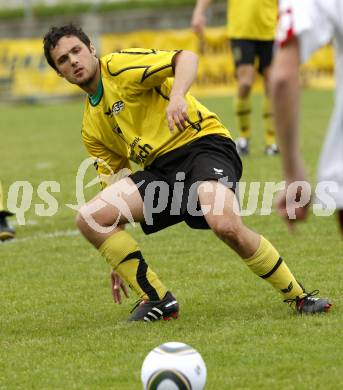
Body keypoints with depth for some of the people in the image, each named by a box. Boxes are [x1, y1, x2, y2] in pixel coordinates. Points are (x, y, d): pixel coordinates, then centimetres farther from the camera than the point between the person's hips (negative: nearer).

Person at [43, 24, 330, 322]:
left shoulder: (121, 67, -2)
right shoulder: (92, 128, 17)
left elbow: (187, 58, -14)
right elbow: (115, 187, 21)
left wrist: (177, 96, -36)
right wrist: (119, 260, 18)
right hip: (159, 170, 7)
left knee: (227, 225, -34)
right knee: (89, 218, -13)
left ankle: (298, 296, -13)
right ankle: (157, 300, -2)